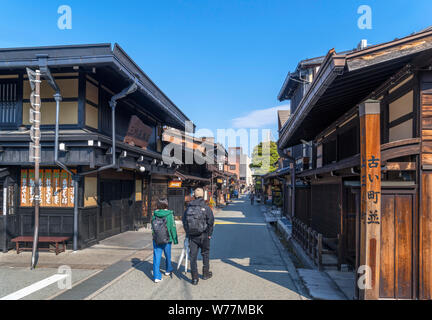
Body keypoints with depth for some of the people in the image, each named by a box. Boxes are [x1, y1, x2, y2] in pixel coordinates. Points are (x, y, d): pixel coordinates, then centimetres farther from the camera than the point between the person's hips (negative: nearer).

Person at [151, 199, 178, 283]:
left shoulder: (154, 214, -3)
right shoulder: (169, 215, -12)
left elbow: (152, 228, 4)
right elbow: (172, 228, -9)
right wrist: (175, 239, 0)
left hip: (156, 239, 1)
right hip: (167, 239, -1)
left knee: (156, 257, 5)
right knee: (168, 256, 19)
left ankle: (157, 276, 0)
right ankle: (168, 270, 39)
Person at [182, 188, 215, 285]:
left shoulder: (188, 208, 2)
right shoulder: (206, 207, -9)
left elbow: (184, 221, 7)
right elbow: (211, 221, -11)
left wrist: (188, 233, 14)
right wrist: (209, 234, 0)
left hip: (191, 236, 2)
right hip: (203, 235, -2)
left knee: (193, 256, 8)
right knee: (205, 254, 19)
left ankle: (194, 278, 8)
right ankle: (206, 273, 30)